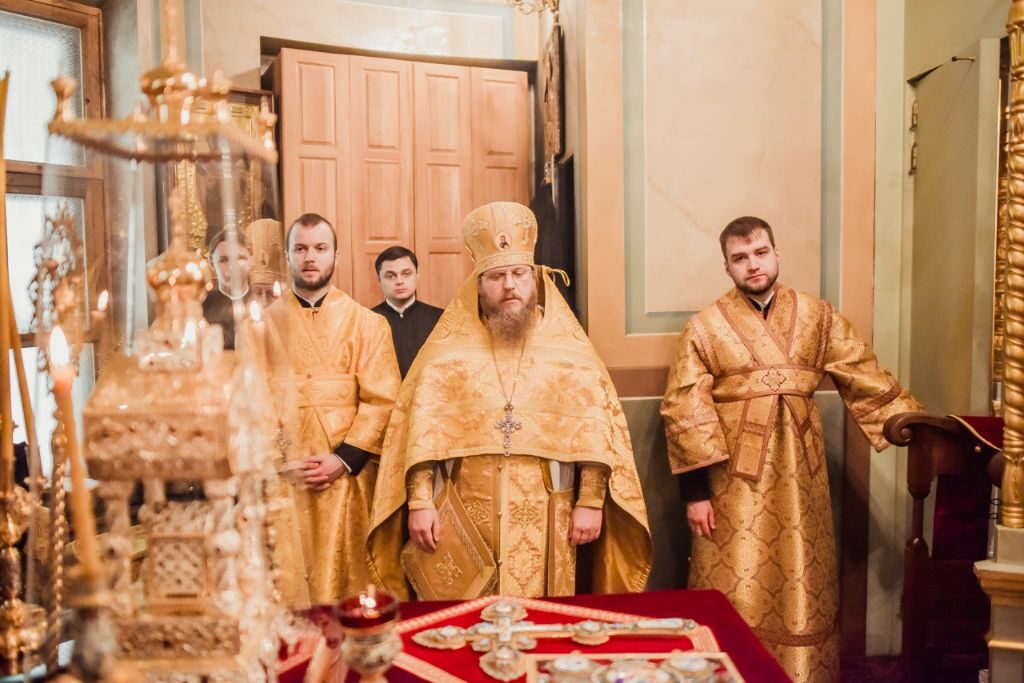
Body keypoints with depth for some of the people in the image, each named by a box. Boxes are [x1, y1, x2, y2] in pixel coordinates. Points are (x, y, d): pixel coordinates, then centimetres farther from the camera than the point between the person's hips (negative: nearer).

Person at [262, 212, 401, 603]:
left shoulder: (367, 324, 4)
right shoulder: (262, 324, 8)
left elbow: (381, 401, -1)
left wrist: (344, 459, -11)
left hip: (347, 479, -1)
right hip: (279, 479, 1)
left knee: (345, 581, 3)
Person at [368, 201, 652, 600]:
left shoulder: (568, 347, 4)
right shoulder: (448, 349, 4)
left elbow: (596, 427, 1)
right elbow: (421, 427, 0)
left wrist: (591, 501, -6)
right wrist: (419, 500, -8)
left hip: (543, 522, 0)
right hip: (465, 518, 0)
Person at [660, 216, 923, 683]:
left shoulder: (818, 317, 6)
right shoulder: (703, 328, -2)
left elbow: (867, 382, 4)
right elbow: (683, 411, -5)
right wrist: (694, 491, -9)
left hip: (798, 479, 3)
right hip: (733, 482, -2)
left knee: (802, 592, 12)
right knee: (736, 600, 4)